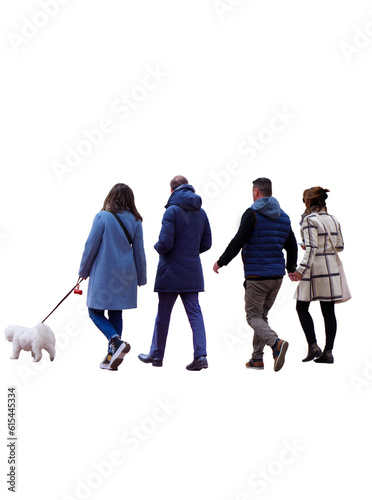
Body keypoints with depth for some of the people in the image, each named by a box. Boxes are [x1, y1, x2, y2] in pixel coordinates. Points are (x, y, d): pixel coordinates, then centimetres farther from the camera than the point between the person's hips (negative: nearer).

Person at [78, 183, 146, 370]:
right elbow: (139, 251, 7)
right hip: (125, 275, 5)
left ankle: (117, 342, -15)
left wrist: (83, 271, 5)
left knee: (95, 312, 6)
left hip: (103, 273, -4)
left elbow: (91, 245, -6)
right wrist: (141, 278, 15)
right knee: (116, 314, 12)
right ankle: (112, 356, 14)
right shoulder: (135, 221, 4)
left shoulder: (102, 217, -8)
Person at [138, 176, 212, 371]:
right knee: (195, 313, 5)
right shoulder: (201, 212, 6)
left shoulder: (172, 211, -13)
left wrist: (158, 247, 2)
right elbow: (206, 243, 9)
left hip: (171, 272, -5)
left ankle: (156, 355, 22)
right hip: (192, 272, 5)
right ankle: (201, 355, -4)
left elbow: (165, 243, -19)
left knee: (163, 315, 8)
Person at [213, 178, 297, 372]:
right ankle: (257, 358, 18)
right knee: (262, 315, 16)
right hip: (277, 275, 7)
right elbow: (292, 246, 18)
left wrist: (221, 262, -2)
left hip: (256, 276, -7)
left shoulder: (252, 214, -10)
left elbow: (238, 242, -14)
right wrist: (291, 268, 35)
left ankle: (276, 343, -24)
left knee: (253, 316, 0)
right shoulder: (283, 217, 11)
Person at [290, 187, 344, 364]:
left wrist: (301, 269, -23)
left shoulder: (309, 220, -11)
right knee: (328, 310, 7)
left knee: (302, 307, 8)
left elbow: (311, 248, -20)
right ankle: (328, 351, 6)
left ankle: (313, 346, 1)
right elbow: (340, 246, 12)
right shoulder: (333, 220, 9)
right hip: (331, 268, 6)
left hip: (315, 268, -6)